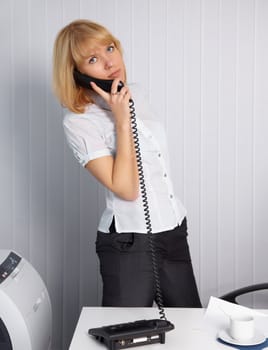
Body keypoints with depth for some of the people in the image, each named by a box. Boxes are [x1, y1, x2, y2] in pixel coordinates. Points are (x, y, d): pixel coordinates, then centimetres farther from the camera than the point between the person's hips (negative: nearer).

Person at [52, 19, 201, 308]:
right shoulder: (78, 121, -14)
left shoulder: (135, 94, 6)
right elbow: (126, 189, -21)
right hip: (130, 244, -6)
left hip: (175, 232, 7)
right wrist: (122, 120, -20)